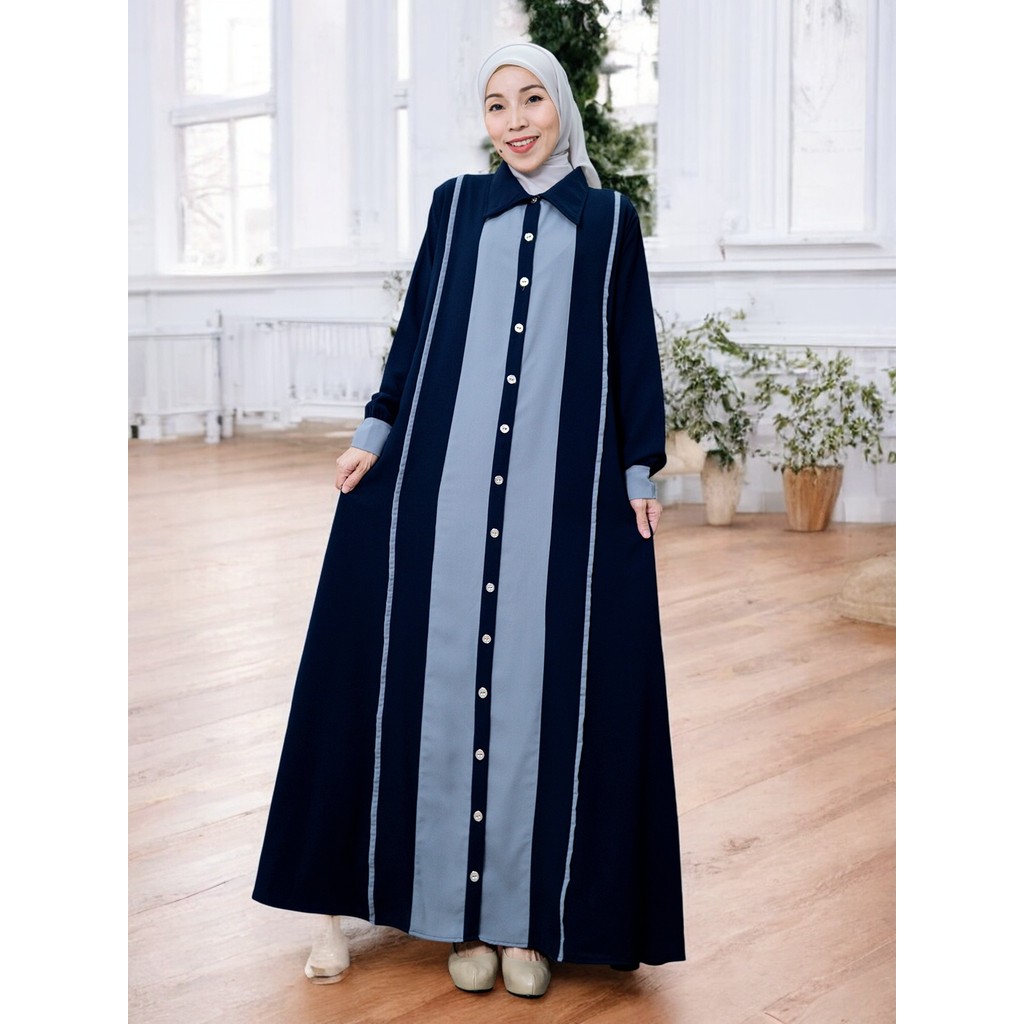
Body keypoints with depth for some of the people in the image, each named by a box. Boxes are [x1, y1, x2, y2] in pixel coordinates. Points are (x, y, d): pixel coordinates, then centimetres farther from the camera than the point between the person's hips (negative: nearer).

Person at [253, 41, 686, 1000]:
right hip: (450, 471, 1)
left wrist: (639, 470, 2)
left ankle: (534, 916, 7)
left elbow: (633, 348, 8)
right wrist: (377, 431, 5)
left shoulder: (609, 217, 10)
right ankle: (466, 913, 9)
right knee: (453, 674, 0)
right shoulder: (456, 203, 13)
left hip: (563, 487, -1)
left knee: (548, 679, -2)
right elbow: (417, 325, 13)